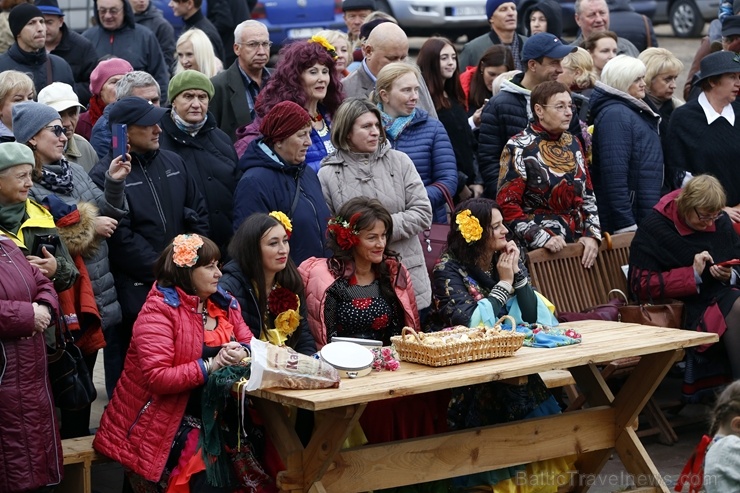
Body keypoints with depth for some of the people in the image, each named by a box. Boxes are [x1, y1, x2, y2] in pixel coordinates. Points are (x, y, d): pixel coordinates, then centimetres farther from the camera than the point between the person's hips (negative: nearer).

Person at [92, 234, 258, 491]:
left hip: (210, 414, 6)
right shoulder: (159, 309, -13)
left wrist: (240, 352, -14)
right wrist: (211, 365, -24)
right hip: (162, 422, -6)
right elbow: (157, 378, -21)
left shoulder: (223, 303, 9)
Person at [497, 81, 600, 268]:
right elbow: (507, 204, -11)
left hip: (579, 246, 5)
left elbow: (588, 195, 13)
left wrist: (592, 235, -2)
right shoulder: (519, 148, -6)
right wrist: (543, 238, -20)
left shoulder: (573, 144, 11)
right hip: (539, 251, -5)